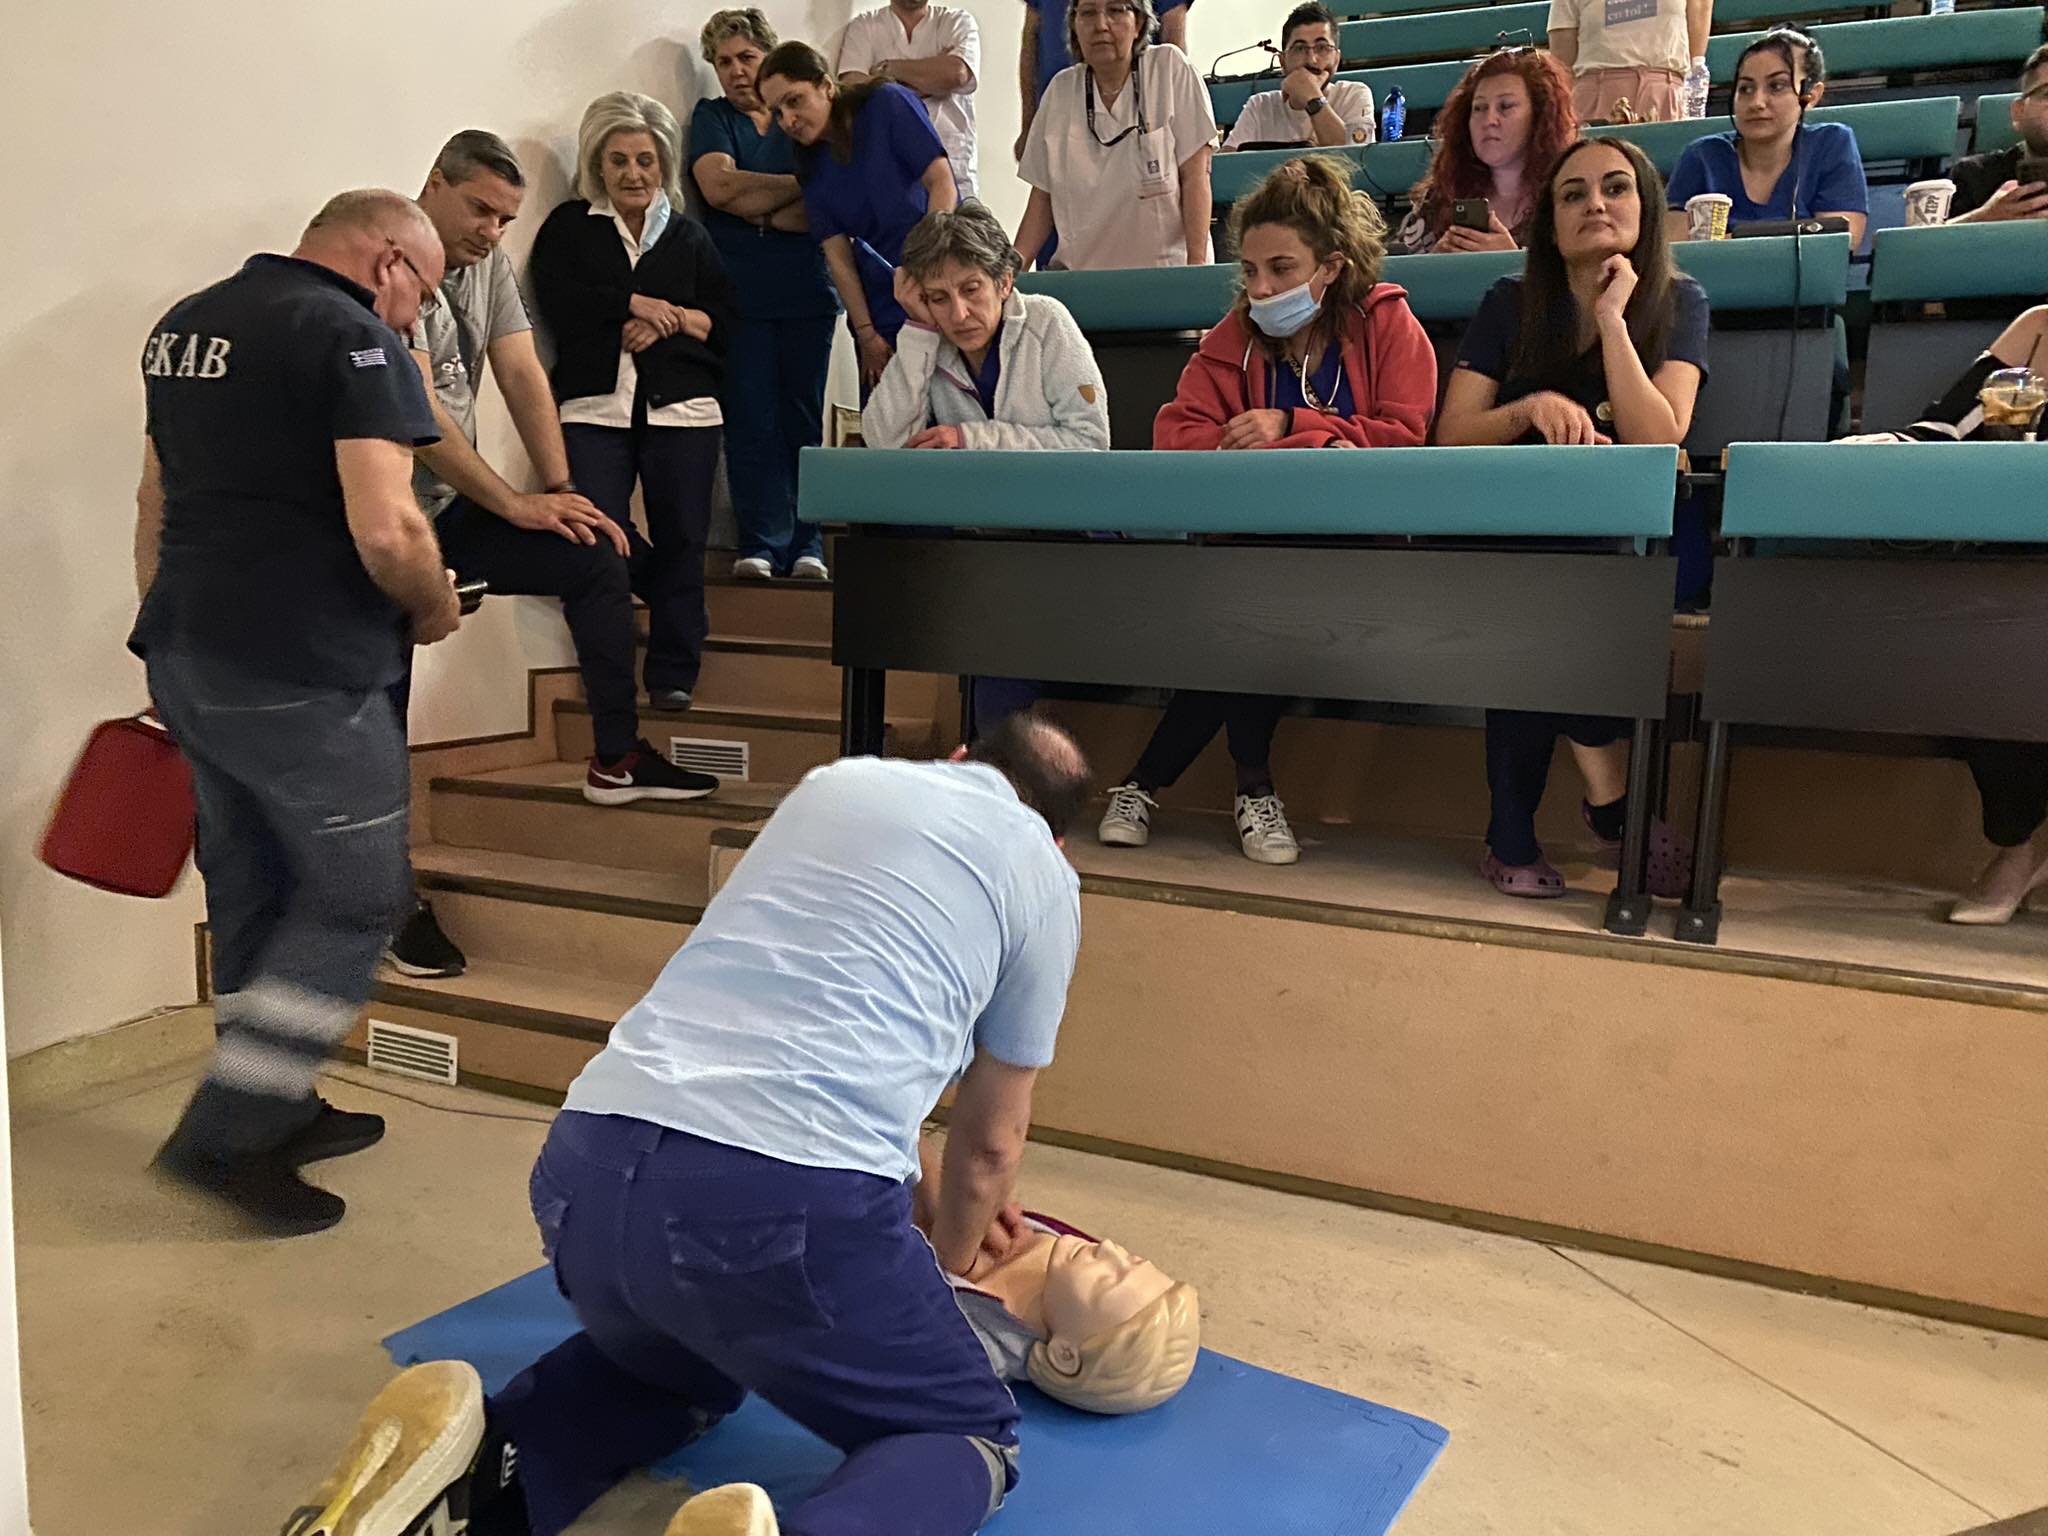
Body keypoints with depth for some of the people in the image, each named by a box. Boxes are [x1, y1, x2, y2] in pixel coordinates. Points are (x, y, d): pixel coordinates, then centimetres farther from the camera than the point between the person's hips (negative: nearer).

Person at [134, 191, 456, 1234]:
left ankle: (279, 1111, 29)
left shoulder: (186, 323, 16)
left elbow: (155, 501, 20)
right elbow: (385, 531, -22)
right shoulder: (353, 337, -12)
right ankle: (226, 1134, 4)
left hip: (184, 658, 9)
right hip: (297, 674, -9)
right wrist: (435, 607, -3)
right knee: (357, 897, 3)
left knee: (251, 892, 17)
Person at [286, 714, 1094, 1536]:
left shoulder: (832, 781, 25)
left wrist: (916, 1197, 49)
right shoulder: (1042, 873, 14)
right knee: (971, 1436, 18)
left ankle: (481, 1463, 8)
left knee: (674, 1364, 36)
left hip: (591, 1167, 6)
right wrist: (949, 1257, 43)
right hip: (792, 1196, -5)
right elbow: (991, 1140, 21)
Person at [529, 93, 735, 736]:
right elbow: (556, 301, -2)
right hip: (595, 406, -1)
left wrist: (674, 320, -6)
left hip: (682, 410, 1)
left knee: (679, 539, -4)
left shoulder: (689, 235, 20)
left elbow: (730, 321, 10)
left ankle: (673, 676, 2)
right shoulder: (569, 226, 16)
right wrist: (636, 304, -5)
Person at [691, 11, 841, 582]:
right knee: (751, 422, -5)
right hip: (740, 294, 0)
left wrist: (758, 209, -7)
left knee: (805, 420, -1)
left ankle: (806, 545, 3)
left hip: (807, 293, 0)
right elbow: (718, 186, -6)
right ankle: (761, 544, -1)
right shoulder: (711, 117, 14)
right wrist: (800, 184, -2)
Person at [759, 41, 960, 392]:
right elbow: (837, 254, 3)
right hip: (880, 316, 5)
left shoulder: (888, 104, -2)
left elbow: (941, 182, -9)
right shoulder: (812, 165, 11)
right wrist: (866, 334, -5)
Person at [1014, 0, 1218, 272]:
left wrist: (1197, 264, -13)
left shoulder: (1170, 68, -2)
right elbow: (1042, 195, 8)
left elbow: (1195, 178, -5)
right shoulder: (1060, 90, 7)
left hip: (1165, 269, -3)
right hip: (1080, 272, 3)